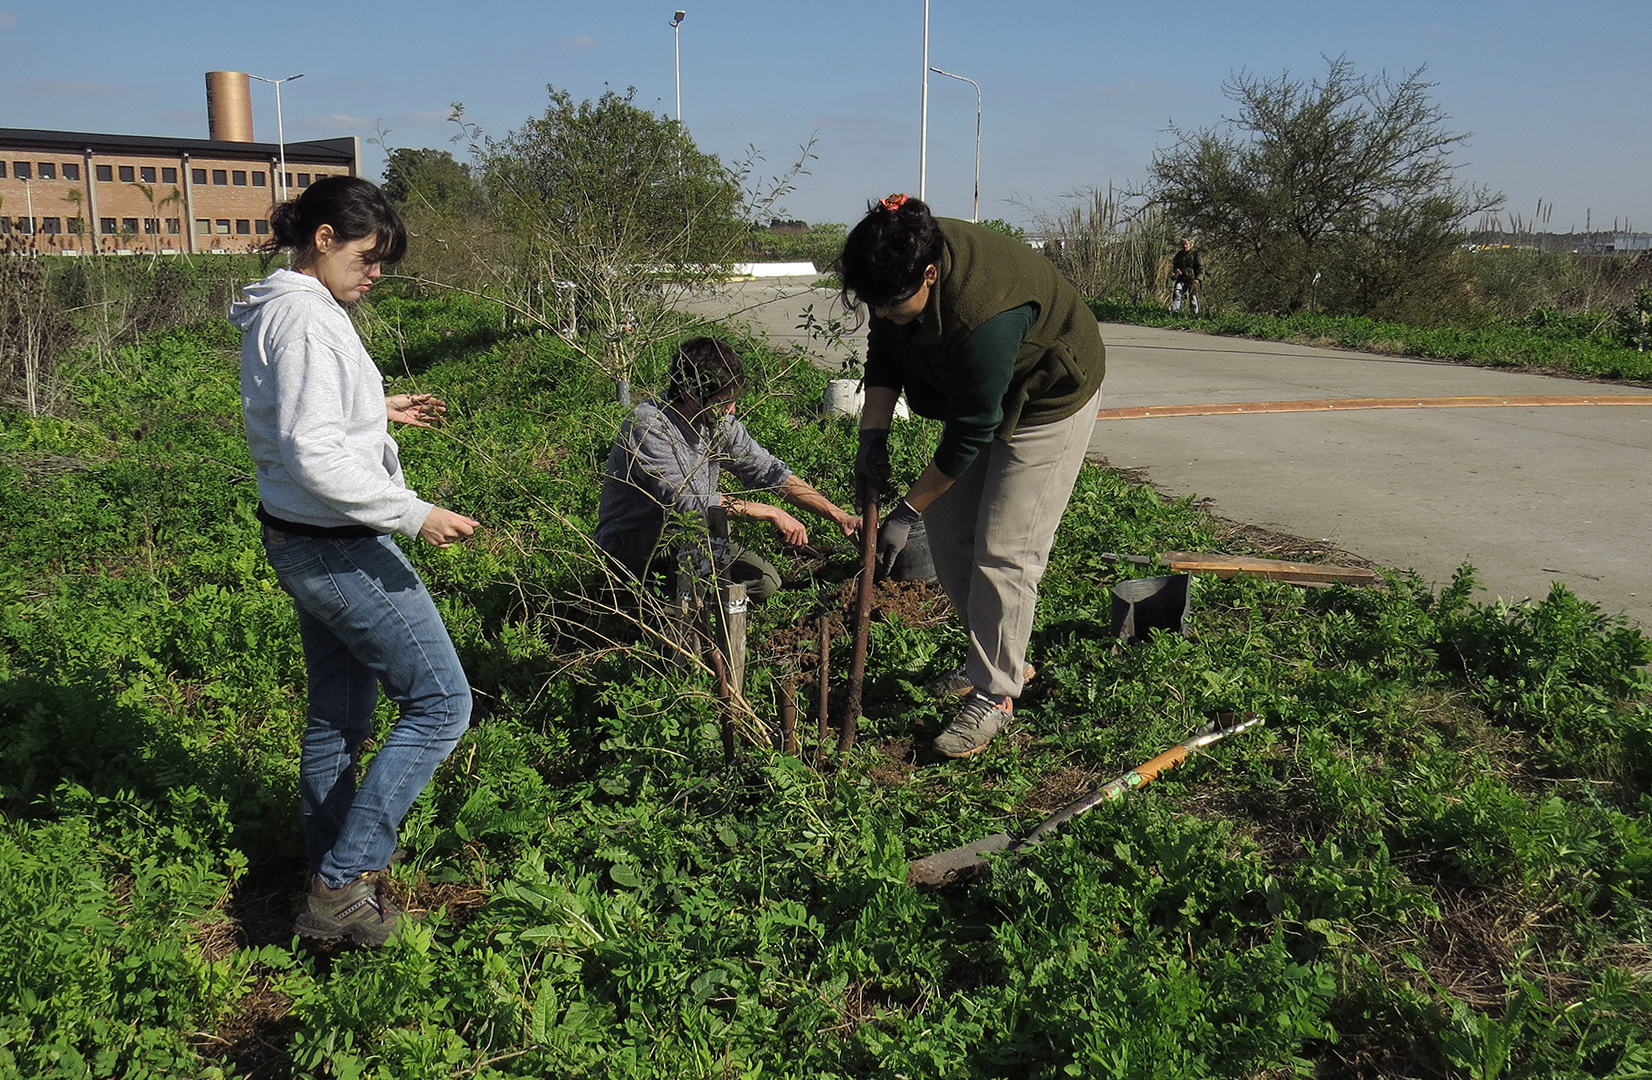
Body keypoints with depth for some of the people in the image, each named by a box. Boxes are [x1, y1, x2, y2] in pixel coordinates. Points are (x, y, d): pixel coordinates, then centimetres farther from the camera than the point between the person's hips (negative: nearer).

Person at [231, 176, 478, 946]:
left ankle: (330, 876, 33)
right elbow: (315, 457, -27)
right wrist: (414, 514, -23)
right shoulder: (306, 318, -19)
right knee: (441, 702, -2)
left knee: (338, 714, 19)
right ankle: (341, 885, 2)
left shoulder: (272, 312, 12)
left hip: (297, 539, 10)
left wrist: (377, 411, 15)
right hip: (340, 549, -10)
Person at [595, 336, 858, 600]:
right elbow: (683, 500, -34)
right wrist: (771, 513, -29)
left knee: (765, 583, -4)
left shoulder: (718, 422, -4)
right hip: (628, 541, -7)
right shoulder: (647, 426, -26)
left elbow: (769, 470, 1)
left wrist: (837, 515, -7)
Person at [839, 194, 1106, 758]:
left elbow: (971, 433, -31)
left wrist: (907, 509, -22)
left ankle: (994, 694, 3)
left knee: (1002, 551, -11)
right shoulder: (900, 264, -18)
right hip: (976, 394, 8)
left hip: (1049, 404, -8)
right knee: (947, 529, 8)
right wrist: (873, 432, -13)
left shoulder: (982, 314, -41)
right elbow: (883, 350, 0)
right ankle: (997, 658, 24)